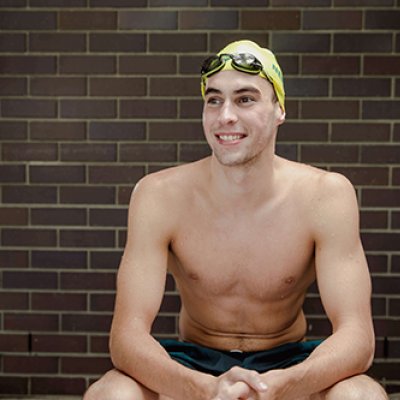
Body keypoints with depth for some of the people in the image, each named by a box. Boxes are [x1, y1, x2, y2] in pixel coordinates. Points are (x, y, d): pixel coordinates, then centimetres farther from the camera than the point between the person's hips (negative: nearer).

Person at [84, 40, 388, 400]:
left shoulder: (325, 195, -15)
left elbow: (356, 335, -19)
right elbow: (127, 334, -20)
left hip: (288, 365, 0)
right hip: (193, 366, 1)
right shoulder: (160, 195, -15)